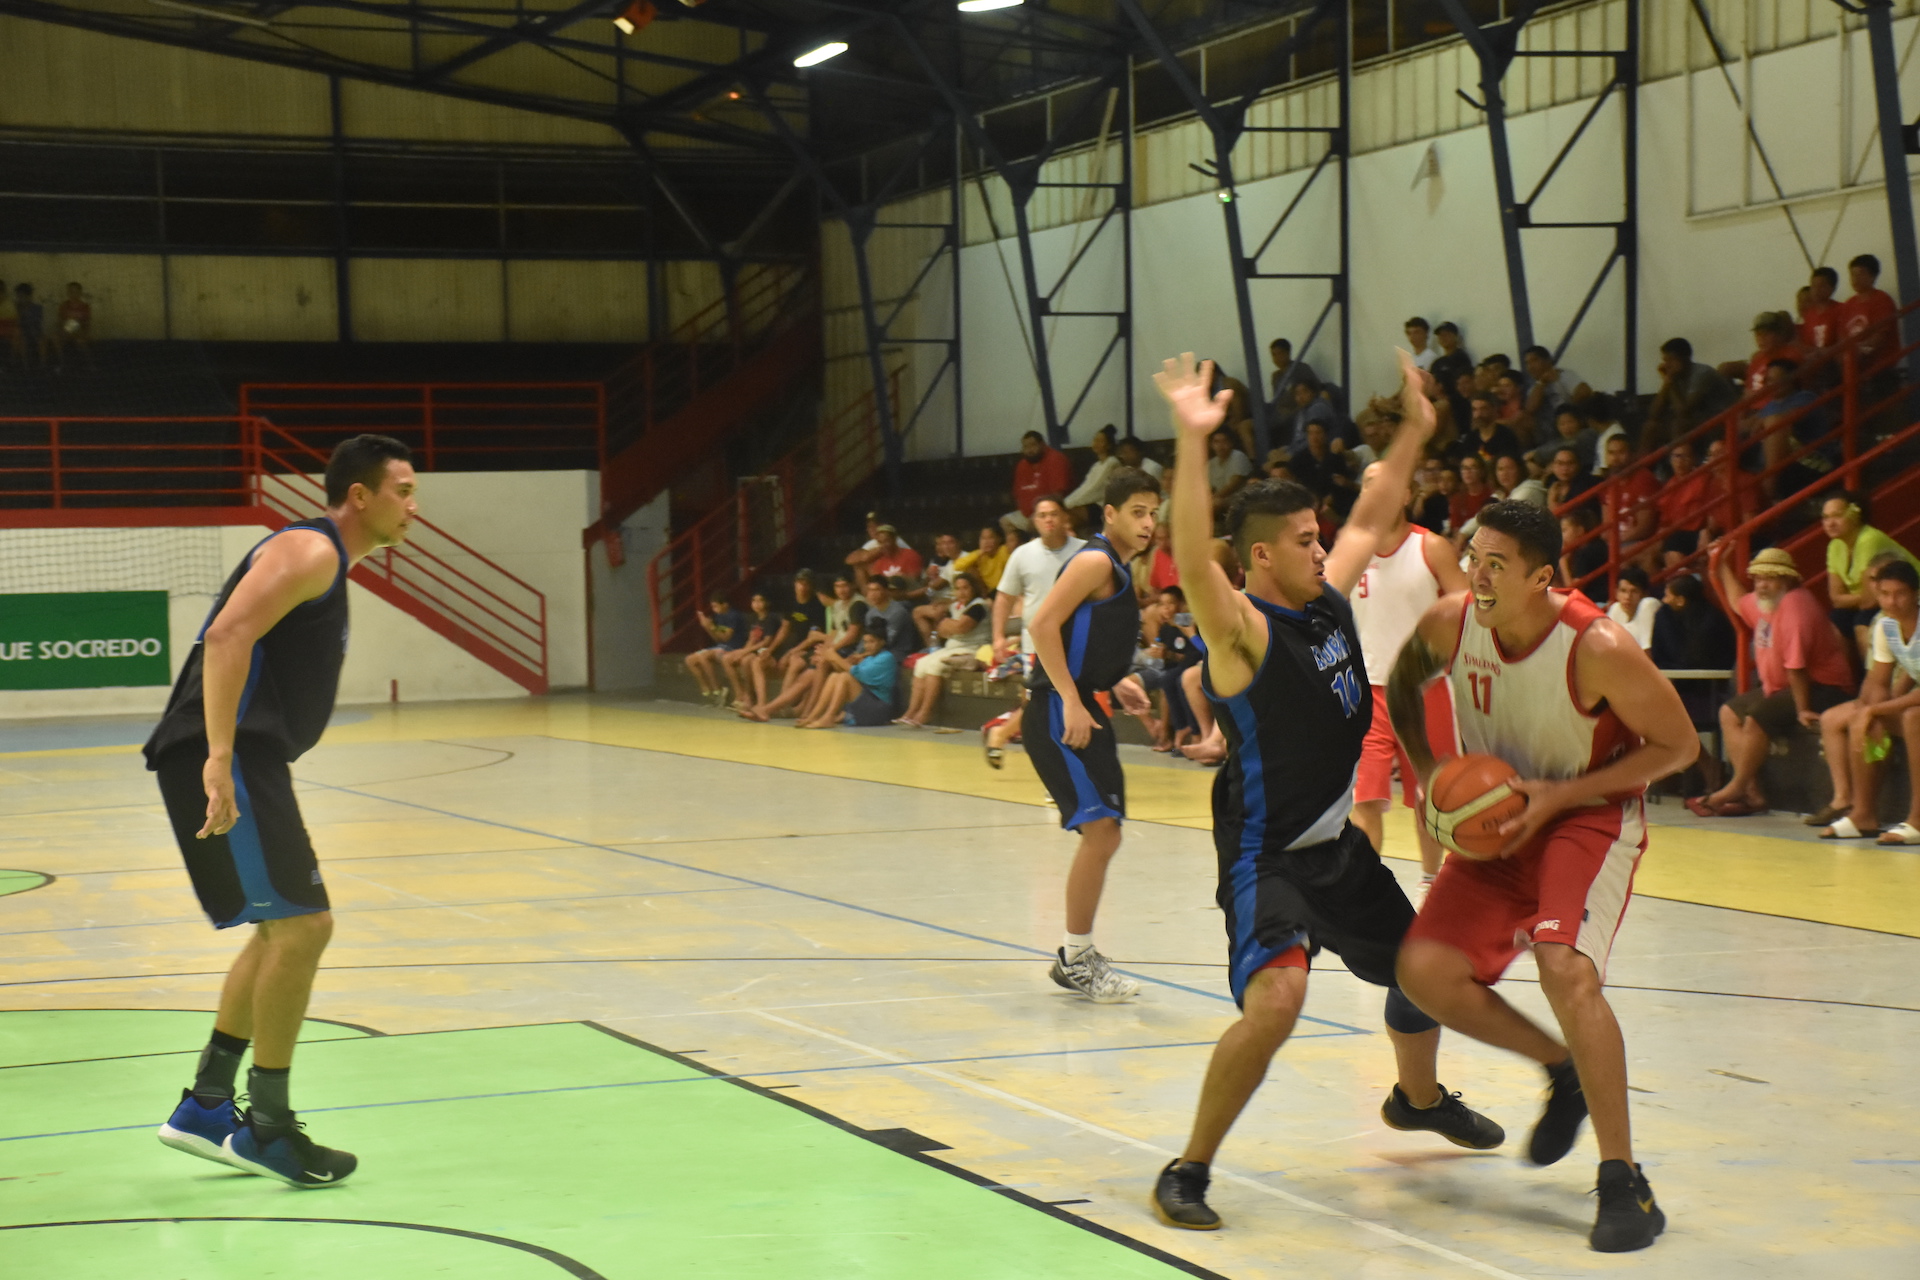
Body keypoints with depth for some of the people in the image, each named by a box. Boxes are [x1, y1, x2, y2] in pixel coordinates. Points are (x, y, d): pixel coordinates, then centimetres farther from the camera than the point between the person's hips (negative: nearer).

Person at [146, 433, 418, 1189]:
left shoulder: (326, 562, 22)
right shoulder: (309, 550, -10)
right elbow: (228, 635, -24)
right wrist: (219, 758, -31)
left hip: (241, 759, 11)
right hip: (222, 757, -11)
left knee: (283, 929, 18)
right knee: (301, 925, -11)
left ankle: (206, 1106, 23)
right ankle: (266, 1126, -3)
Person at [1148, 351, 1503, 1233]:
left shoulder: (1327, 599, 2)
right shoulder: (1241, 629, -21)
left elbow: (1374, 515, 18)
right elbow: (1193, 563, -41)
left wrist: (1413, 430, 14)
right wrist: (1191, 444, -51)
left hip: (1340, 845, 9)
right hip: (1267, 855, -9)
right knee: (1275, 999, -29)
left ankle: (1419, 1099, 54)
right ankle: (1187, 1171, -14)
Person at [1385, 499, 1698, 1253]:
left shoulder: (1599, 650, -27)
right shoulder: (1449, 623, -13)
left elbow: (1678, 745, -16)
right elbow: (1402, 690, 10)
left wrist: (1559, 795, -22)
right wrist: (1428, 773, -5)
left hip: (1590, 816, -6)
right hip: (1500, 817, 6)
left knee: (1566, 969, -28)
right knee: (1426, 972, -7)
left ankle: (1624, 1184, -16)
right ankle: (1565, 1072, 19)